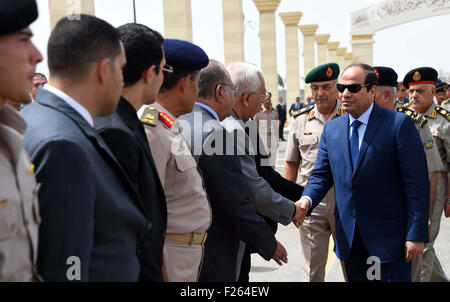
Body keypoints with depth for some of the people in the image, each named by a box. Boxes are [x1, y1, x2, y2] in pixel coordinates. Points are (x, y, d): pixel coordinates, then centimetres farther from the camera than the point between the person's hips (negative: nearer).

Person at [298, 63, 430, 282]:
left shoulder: (399, 124, -8)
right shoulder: (331, 128, 9)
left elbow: (417, 183, -10)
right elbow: (322, 174, 11)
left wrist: (416, 234, -13)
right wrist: (307, 199, -11)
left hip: (388, 238, -5)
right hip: (349, 237, 5)